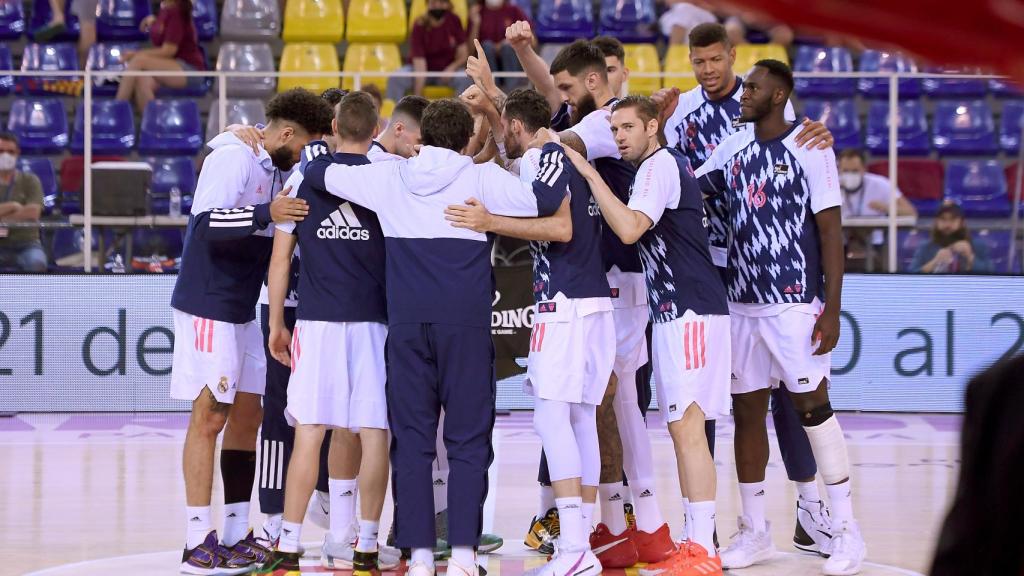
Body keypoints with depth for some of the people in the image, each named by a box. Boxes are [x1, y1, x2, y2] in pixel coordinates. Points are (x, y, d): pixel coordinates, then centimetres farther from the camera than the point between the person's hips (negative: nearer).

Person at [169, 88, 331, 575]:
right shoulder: (234, 158, -15)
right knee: (210, 417, -8)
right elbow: (208, 222, -27)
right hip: (208, 305, -10)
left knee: (247, 414, 10)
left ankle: (237, 536, 16)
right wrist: (265, 214, -39)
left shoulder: (275, 171, 13)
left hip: (242, 310, 10)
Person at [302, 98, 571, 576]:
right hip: (466, 322, -2)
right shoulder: (481, 178, 0)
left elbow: (320, 173, 16)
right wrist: (553, 154, 9)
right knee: (468, 438, 3)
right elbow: (544, 200, -9)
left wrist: (319, 150, 38)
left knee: (411, 437, 6)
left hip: (406, 325, 2)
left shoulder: (389, 178, 8)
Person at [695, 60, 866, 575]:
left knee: (812, 406, -6)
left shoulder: (809, 148, -7)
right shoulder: (731, 150, 11)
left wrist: (832, 310, -14)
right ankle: (754, 531, 15)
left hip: (794, 302, -6)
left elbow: (831, 231, -9)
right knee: (746, 410, 7)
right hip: (742, 302, 6)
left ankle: (846, 529, 0)